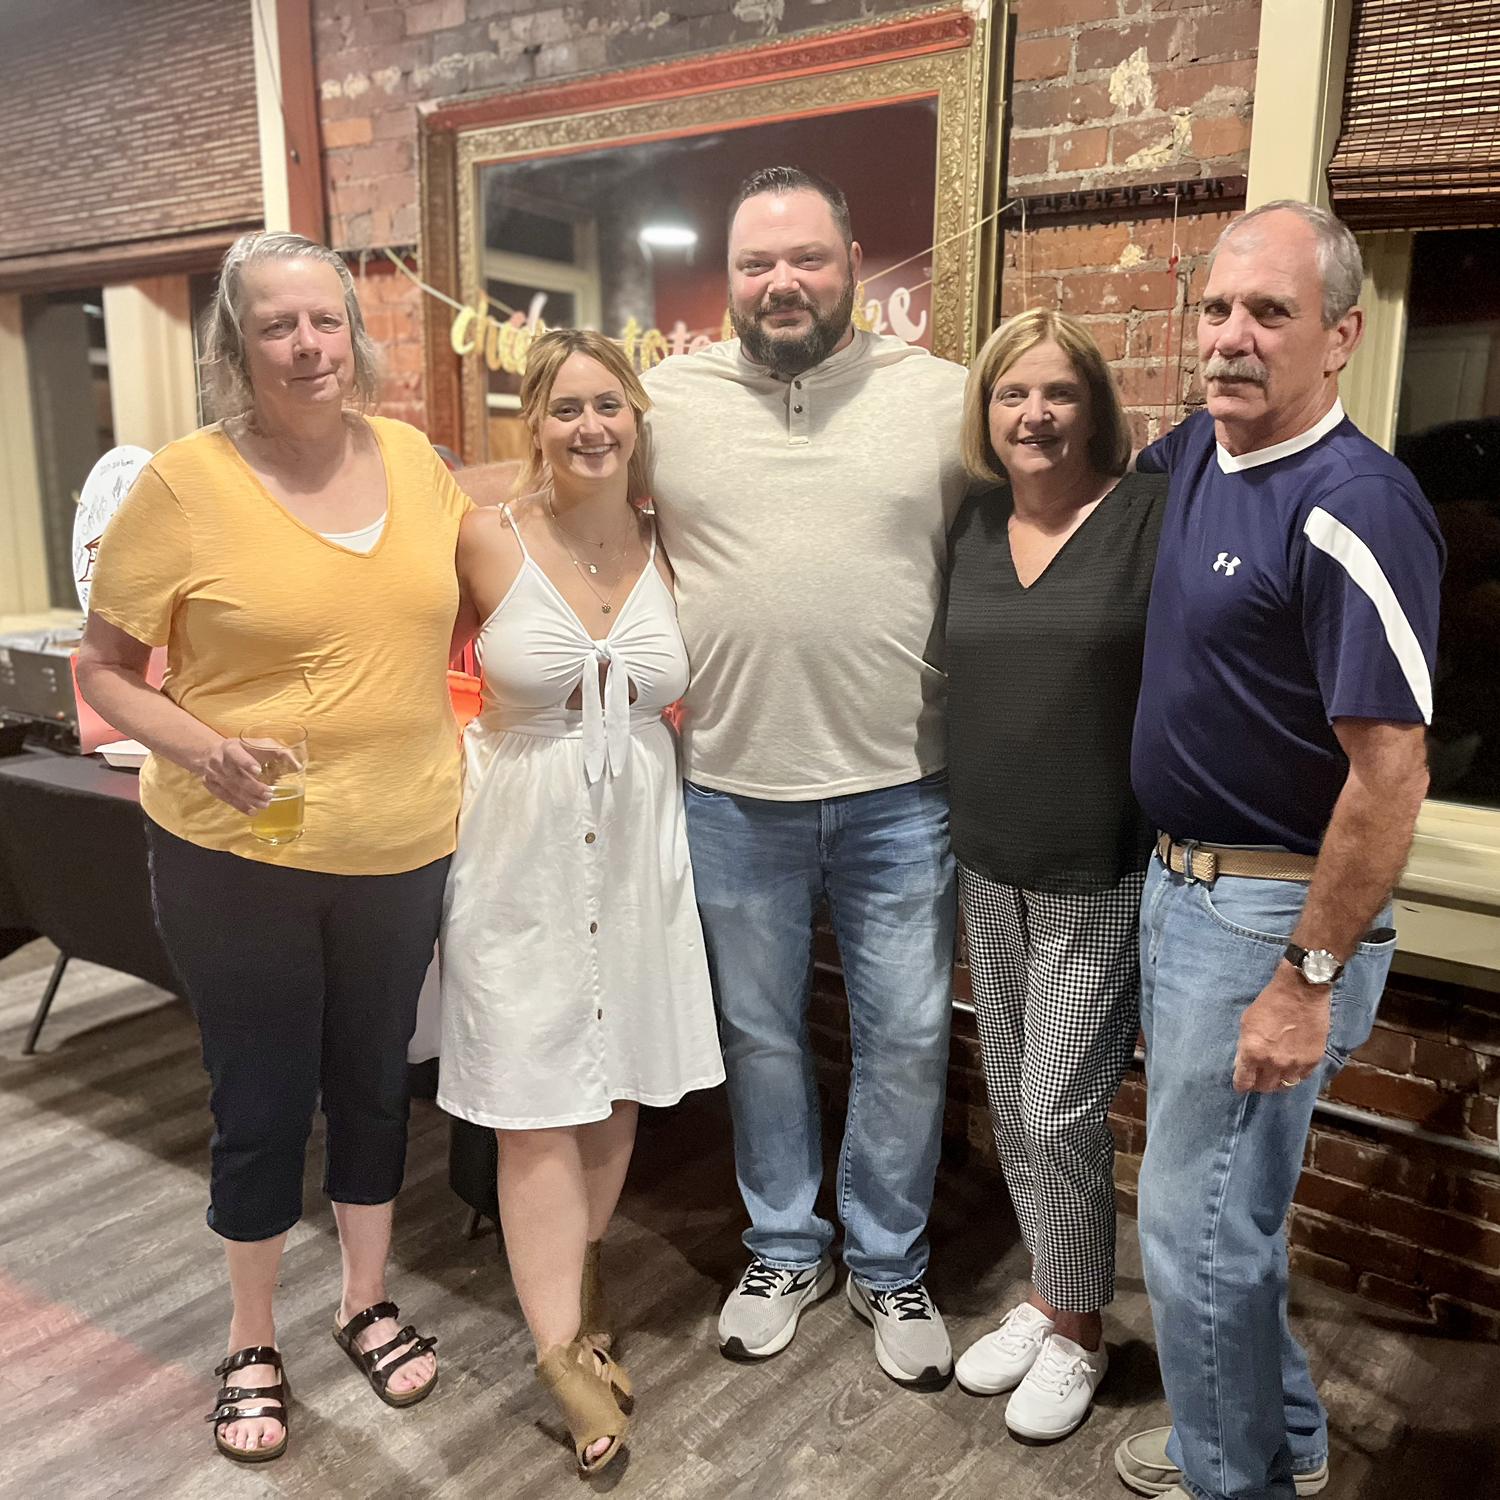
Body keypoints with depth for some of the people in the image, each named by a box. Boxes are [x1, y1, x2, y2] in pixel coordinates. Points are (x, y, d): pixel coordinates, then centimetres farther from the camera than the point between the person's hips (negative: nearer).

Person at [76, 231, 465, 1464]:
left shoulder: (412, 454, 1)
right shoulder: (184, 483, -12)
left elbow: (456, 592, 18)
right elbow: (102, 669, -6)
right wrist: (204, 748, -22)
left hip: (403, 848, 4)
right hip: (239, 856, -3)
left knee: (376, 1082, 18)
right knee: (262, 1102, 11)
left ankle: (368, 1304, 40)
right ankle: (253, 1345, 35)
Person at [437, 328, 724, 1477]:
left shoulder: (667, 549, 2)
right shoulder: (489, 541, -8)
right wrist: (481, 751, -2)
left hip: (639, 843, 4)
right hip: (523, 849, -3)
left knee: (618, 1084, 14)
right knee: (538, 1098, 1)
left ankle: (578, 1274, 38)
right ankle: (563, 1348, 14)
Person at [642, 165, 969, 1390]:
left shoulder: (944, 397, -1)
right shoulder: (664, 398, 0)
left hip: (901, 792, 0)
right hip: (732, 791, 1)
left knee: (906, 1040, 12)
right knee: (760, 1035, 17)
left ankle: (890, 1265, 36)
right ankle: (785, 1249, 40)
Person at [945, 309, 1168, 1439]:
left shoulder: (1155, 516, -10)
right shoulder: (971, 528, 6)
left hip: (1102, 879, -5)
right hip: (989, 869, 5)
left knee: (1060, 1111, 1)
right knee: (1013, 1102, 15)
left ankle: (1077, 1333, 26)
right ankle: (1047, 1296, 37)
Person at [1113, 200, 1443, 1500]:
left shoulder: (1354, 507, -22)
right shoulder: (1197, 451, 4)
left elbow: (1391, 773, -24)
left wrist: (1308, 979, -22)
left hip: (1277, 910, -9)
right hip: (1184, 881, 9)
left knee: (1198, 1221, 5)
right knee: (1226, 1198, 22)